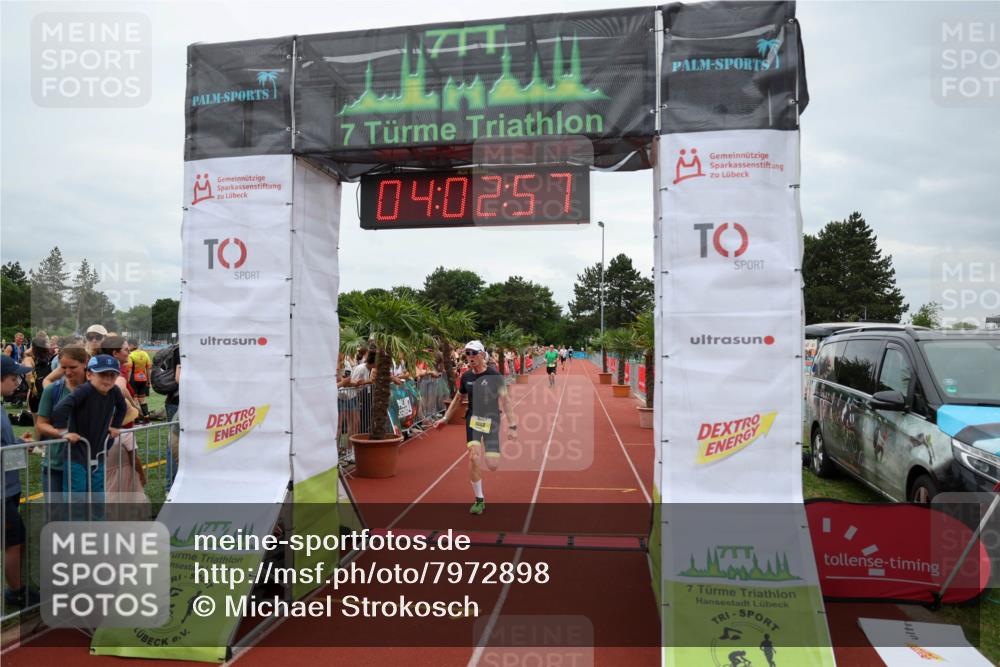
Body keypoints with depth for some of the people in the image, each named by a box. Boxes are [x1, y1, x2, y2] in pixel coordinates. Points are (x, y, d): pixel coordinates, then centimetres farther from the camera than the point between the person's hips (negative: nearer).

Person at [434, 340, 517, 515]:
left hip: (491, 420, -2)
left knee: (492, 466, -6)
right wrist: (445, 418, 18)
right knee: (474, 457, -16)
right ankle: (479, 500, 1)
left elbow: (505, 401, -10)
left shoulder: (494, 375, -9)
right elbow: (458, 399, 19)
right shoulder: (466, 376, 4)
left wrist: (512, 425, -15)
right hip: (473, 419, 3)